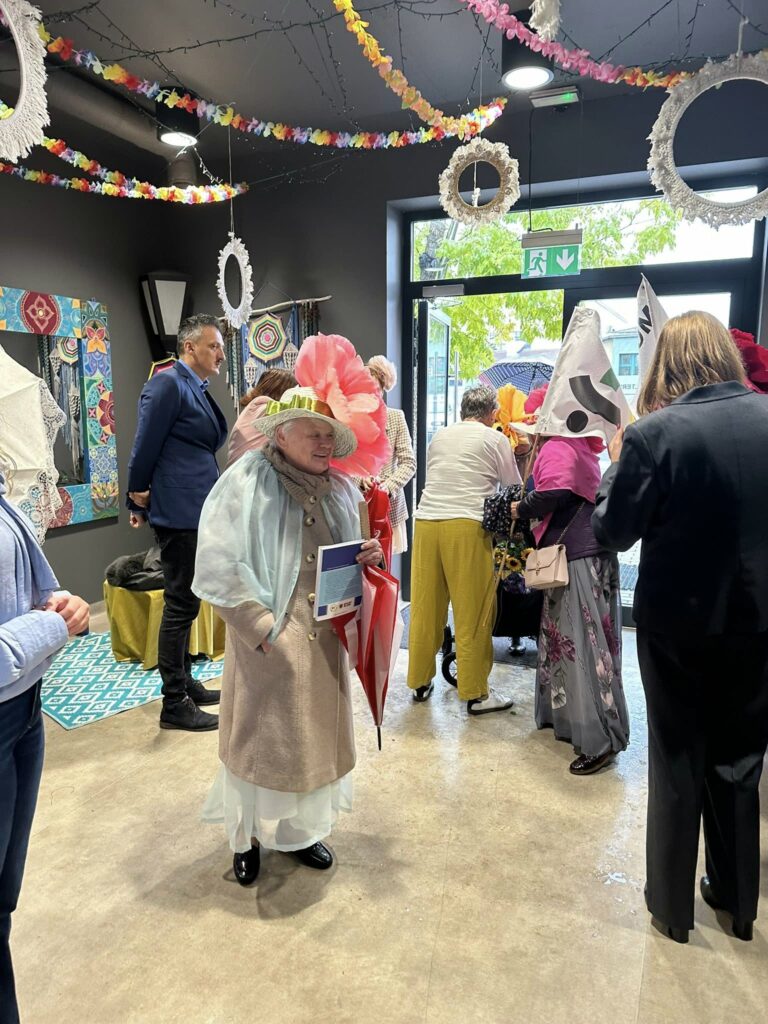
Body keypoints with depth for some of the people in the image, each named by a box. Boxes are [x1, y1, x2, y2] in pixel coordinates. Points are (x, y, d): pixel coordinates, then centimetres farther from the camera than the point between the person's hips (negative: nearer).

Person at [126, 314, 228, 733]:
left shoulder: (198, 389, 15)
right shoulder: (168, 384, -13)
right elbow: (145, 445, -15)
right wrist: (139, 496, -5)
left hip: (198, 511, 9)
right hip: (178, 512, -9)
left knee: (186, 603, 17)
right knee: (181, 604, -3)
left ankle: (184, 682, 31)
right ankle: (174, 704, 8)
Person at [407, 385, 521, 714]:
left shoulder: (439, 435, 18)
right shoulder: (495, 439, 6)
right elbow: (514, 488, 14)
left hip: (426, 520, 5)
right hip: (466, 526, -5)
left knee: (425, 607, 12)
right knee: (473, 613, 2)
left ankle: (420, 682, 24)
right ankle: (476, 693, 10)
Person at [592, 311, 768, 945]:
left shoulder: (654, 433, -17)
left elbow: (613, 532, -12)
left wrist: (618, 463, 1)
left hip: (679, 621, -3)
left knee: (678, 760, 14)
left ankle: (672, 904, 30)